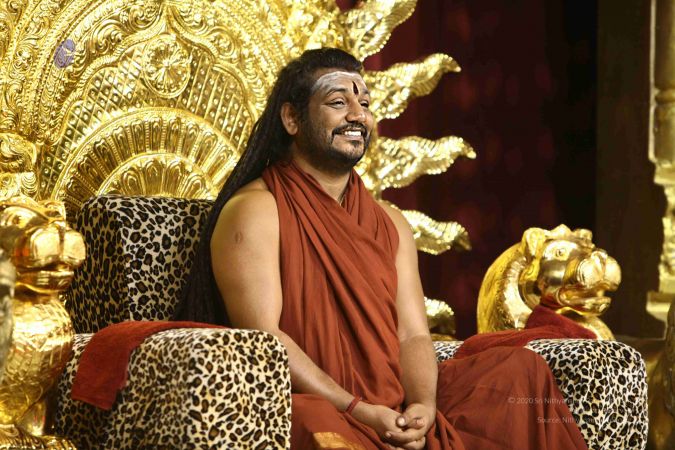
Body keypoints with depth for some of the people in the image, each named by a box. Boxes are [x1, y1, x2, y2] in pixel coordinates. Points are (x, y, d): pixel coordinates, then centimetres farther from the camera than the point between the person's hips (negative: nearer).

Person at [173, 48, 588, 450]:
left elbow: (413, 335, 10)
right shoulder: (255, 212, -3)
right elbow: (261, 335, -13)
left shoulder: (390, 223, 19)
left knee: (522, 370, -7)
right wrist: (358, 411, -21)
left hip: (396, 409, 7)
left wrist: (422, 406, -12)